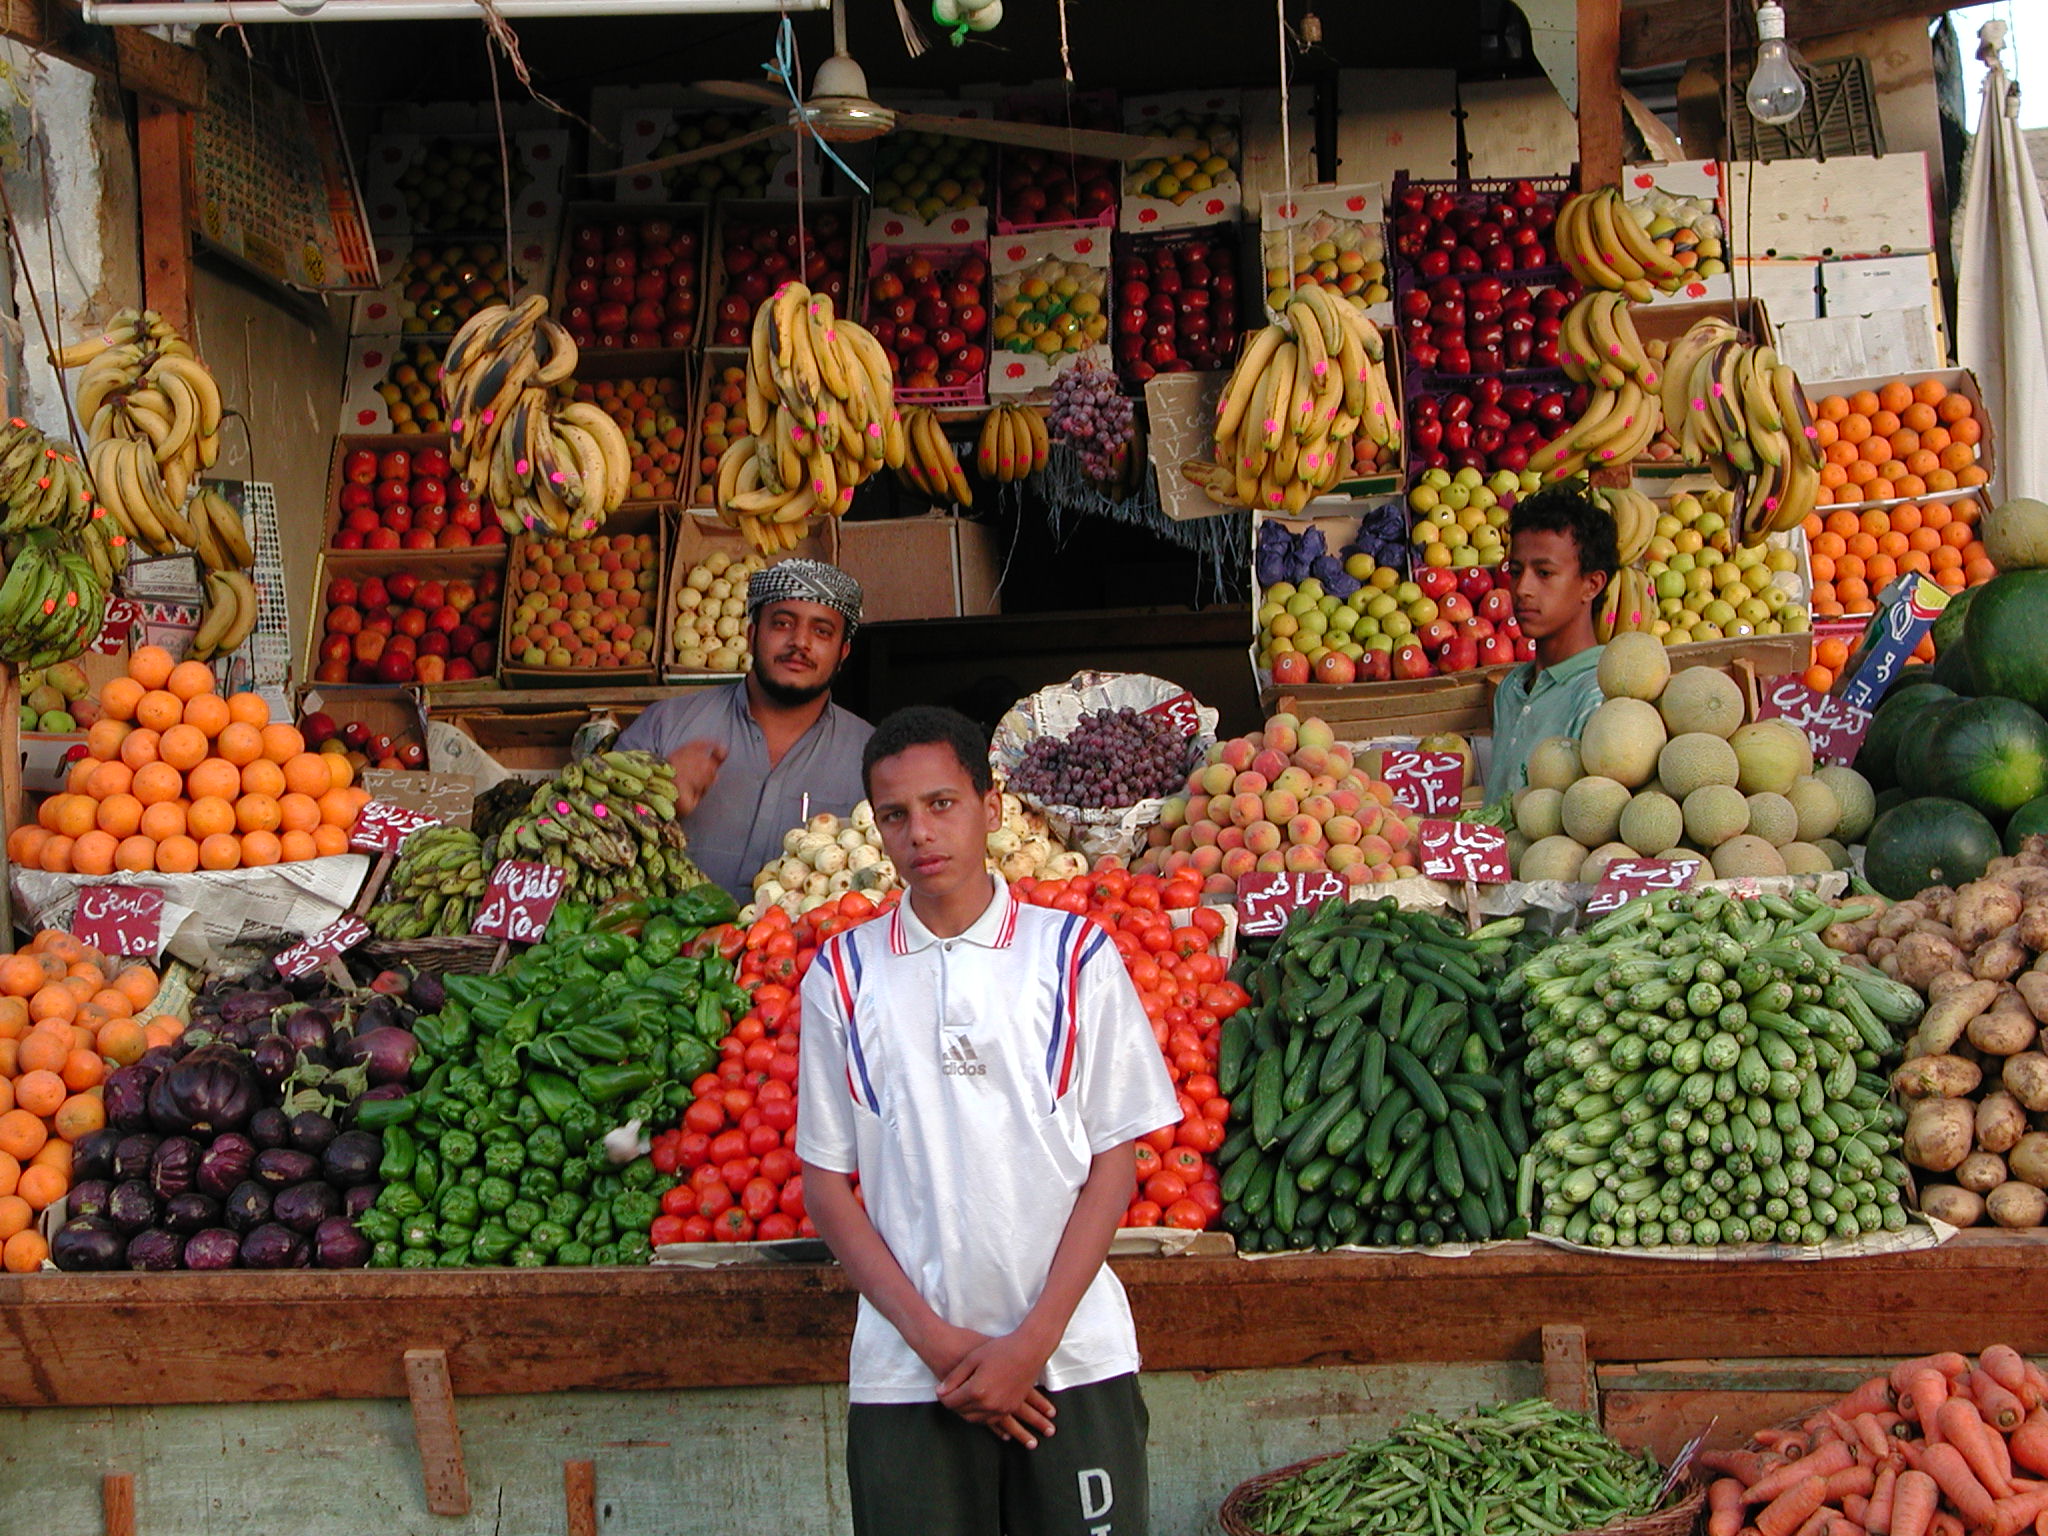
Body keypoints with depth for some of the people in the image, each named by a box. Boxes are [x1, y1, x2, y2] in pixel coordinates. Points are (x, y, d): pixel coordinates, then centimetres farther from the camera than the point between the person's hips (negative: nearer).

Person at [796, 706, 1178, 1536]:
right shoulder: (842, 974, 4)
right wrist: (933, 1337, -6)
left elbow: (1115, 1159, 0)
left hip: (1074, 1362, 0)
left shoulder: (1074, 954, 2)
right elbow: (824, 1181, 4)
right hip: (905, 1373, 1)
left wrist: (1035, 1340, -8)